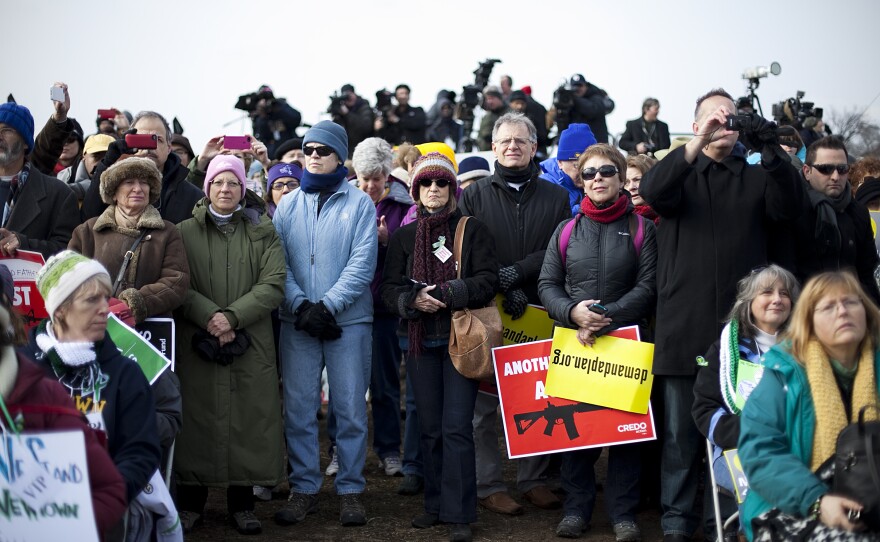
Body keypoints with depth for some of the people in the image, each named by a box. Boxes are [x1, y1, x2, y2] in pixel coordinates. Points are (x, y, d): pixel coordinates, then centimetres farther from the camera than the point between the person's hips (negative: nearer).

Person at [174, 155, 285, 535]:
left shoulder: (263, 233, 8)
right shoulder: (186, 232, 7)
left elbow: (273, 285, -2)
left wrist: (233, 316, -14)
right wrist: (209, 316, -17)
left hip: (250, 343, 1)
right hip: (196, 342, -1)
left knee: (247, 419, 1)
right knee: (198, 417, 1)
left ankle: (242, 502, 11)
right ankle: (191, 500, 12)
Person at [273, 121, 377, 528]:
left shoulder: (359, 203, 2)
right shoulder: (288, 205, 10)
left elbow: (362, 263, -6)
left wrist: (327, 305, -15)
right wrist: (301, 305, -12)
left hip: (347, 320, -2)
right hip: (297, 321, 2)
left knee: (350, 408, 1)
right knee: (298, 408, 4)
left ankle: (350, 490, 10)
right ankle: (304, 488, 13)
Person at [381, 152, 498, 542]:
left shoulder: (473, 231, 2)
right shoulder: (404, 236, 11)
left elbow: (488, 281, -6)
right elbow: (389, 287, 7)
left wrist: (445, 293, -16)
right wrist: (413, 300, -14)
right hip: (420, 340, 4)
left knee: (456, 428, -8)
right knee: (430, 428, 9)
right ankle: (436, 504, 19)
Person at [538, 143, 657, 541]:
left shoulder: (641, 228, 3)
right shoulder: (566, 230, 11)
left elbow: (648, 287, -4)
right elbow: (547, 284, 7)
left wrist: (607, 319, -16)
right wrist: (573, 312, -12)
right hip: (573, 342, 2)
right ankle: (576, 508, 13)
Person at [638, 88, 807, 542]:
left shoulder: (757, 178, 14)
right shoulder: (680, 173, 11)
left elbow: (790, 207, -4)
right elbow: (651, 191, -11)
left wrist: (773, 151, -19)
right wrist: (698, 144, -23)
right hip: (685, 324, -1)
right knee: (681, 427, 3)